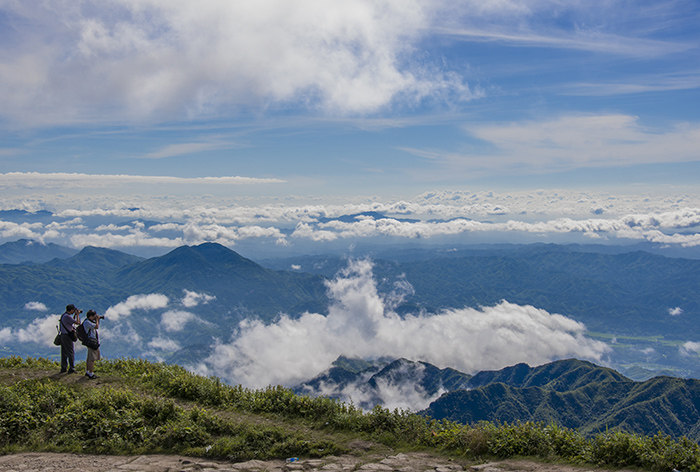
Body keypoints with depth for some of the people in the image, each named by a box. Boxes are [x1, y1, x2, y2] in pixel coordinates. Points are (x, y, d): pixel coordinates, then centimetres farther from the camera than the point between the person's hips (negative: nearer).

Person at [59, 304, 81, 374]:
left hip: (63, 335, 10)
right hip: (67, 336, -10)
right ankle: (71, 369, -2)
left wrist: (75, 315, 18)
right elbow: (77, 322, -19)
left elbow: (72, 321, 26)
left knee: (64, 353, 13)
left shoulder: (63, 315, 12)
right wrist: (78, 314, -6)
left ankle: (63, 368, 16)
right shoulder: (67, 316, -18)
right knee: (71, 352, -4)